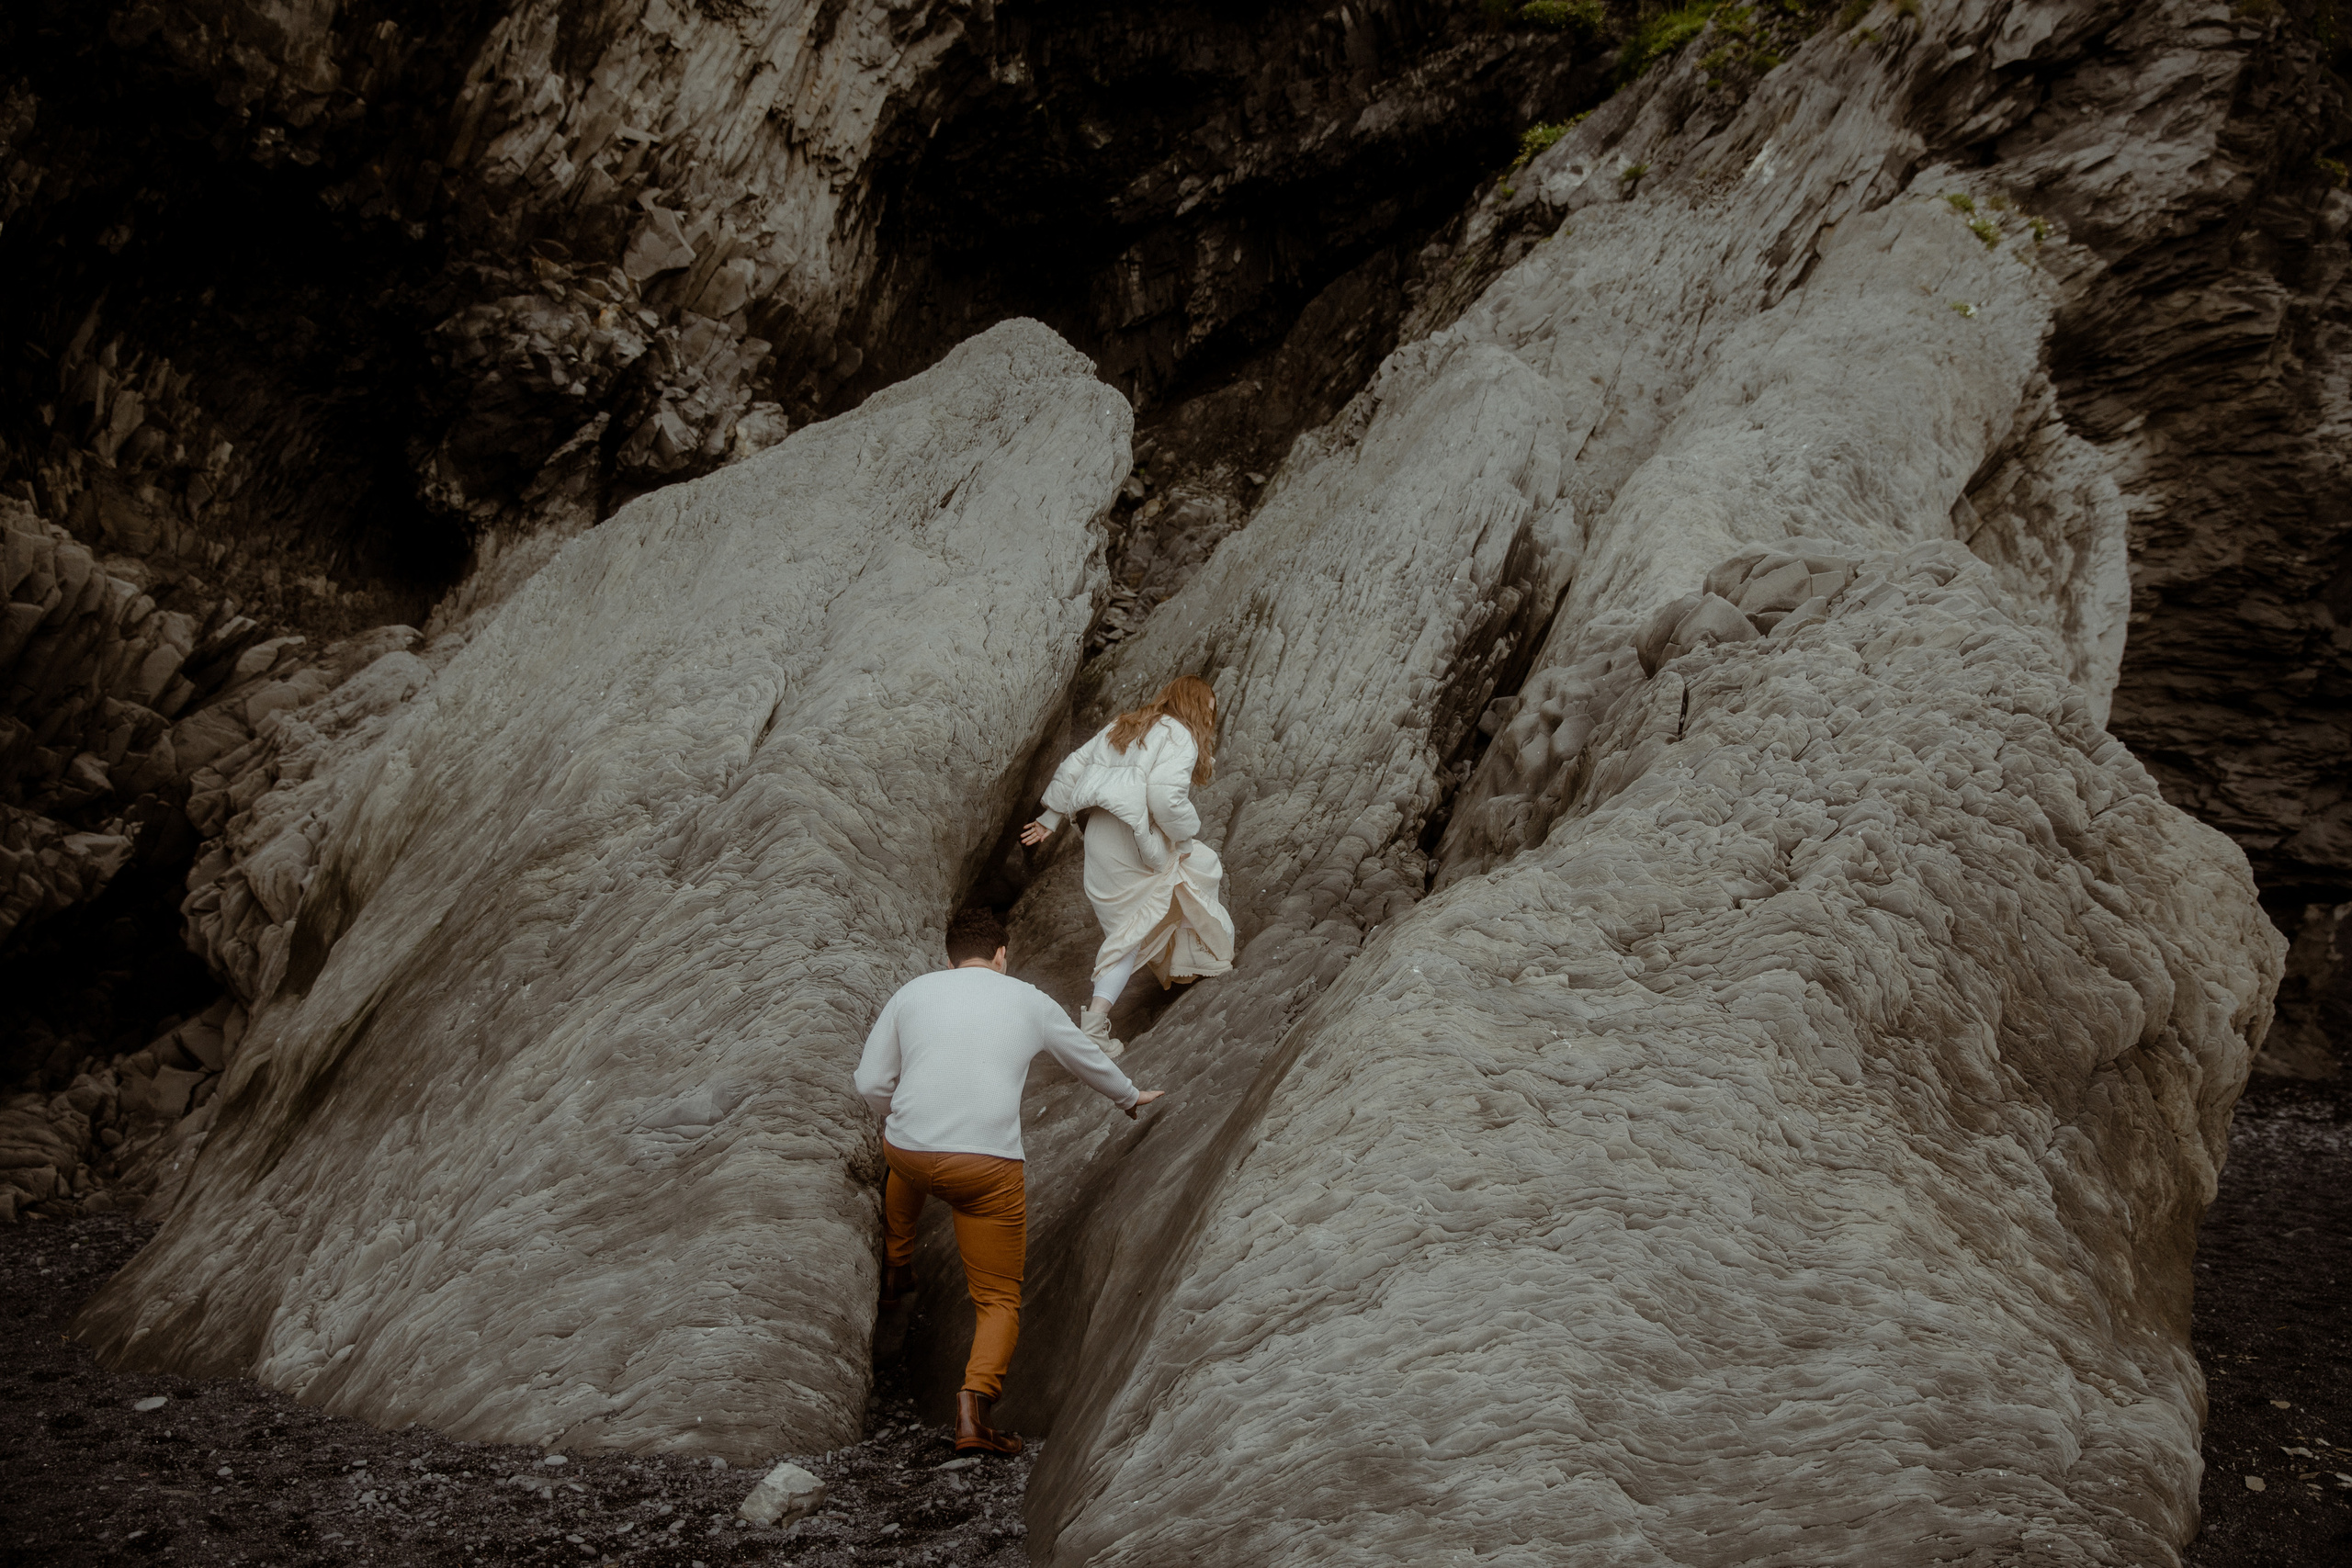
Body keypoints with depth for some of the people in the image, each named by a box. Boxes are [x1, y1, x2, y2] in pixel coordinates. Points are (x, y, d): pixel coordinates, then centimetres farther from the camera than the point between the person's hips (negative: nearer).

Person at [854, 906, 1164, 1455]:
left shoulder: (912, 992, 12)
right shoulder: (1031, 1001, 12)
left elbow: (871, 1085, 12)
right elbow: (1088, 1059, 28)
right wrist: (1130, 1096, 48)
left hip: (907, 1153, 3)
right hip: (988, 1168, -2)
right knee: (999, 1300, 8)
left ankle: (896, 1269, 53)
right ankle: (975, 1401, -15)